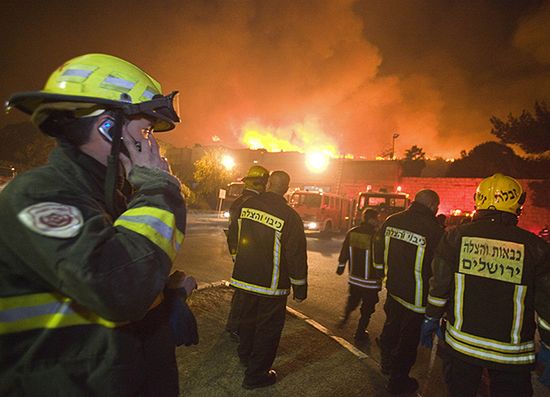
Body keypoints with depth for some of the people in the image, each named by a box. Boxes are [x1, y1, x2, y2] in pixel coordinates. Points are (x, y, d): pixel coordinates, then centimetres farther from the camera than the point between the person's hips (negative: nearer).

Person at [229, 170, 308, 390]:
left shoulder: (248, 205, -7)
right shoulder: (289, 216, -21)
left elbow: (237, 237, 10)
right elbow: (296, 255, -17)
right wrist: (300, 287, -6)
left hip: (245, 277, 6)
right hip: (271, 284, -5)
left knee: (248, 317, 25)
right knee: (268, 327, 11)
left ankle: (245, 354, 48)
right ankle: (255, 375, 23)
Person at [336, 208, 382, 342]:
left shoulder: (351, 233, -3)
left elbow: (344, 252, 6)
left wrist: (341, 266, 18)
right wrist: (380, 276, -5)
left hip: (354, 278, 5)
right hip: (370, 281, -5)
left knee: (352, 300, 29)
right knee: (367, 308, 11)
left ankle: (345, 318, 37)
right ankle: (360, 333, 20)